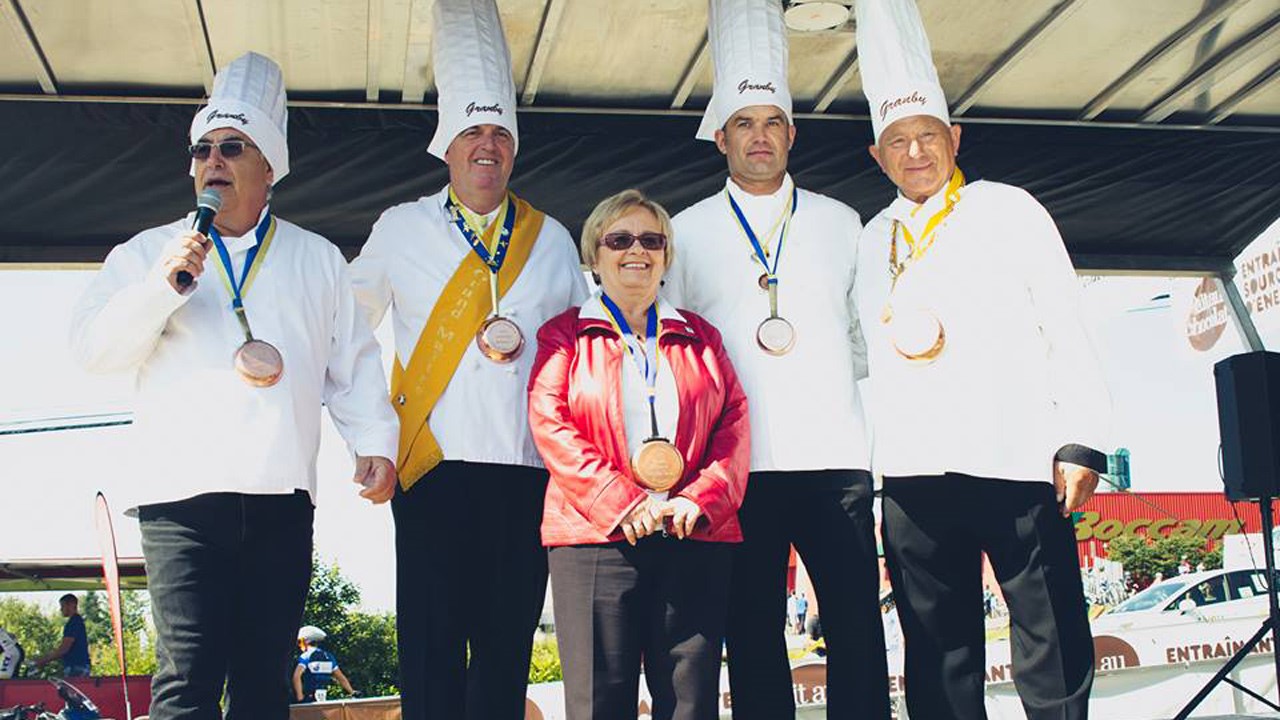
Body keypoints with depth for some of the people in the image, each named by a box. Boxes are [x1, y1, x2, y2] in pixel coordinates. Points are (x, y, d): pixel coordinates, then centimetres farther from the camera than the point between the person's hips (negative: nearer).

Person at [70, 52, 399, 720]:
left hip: (282, 496, 2)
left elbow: (354, 362, 16)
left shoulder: (318, 259, 19)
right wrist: (162, 287, -8)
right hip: (181, 491, -2)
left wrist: (375, 442, 3)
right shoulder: (148, 252, 15)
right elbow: (93, 346, 5)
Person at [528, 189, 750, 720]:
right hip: (596, 537, -2)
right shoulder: (564, 334, 12)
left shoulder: (700, 337, 20)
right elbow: (550, 424, -1)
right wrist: (620, 502, -12)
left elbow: (735, 422, 10)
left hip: (695, 539, 3)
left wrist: (702, 499, -8)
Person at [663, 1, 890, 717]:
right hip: (738, 463, -1)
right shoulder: (687, 232, 11)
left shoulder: (841, 223, 15)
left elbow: (867, 330, 20)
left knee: (858, 626, -3)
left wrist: (831, 379, 6)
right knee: (754, 632, 2)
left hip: (837, 454, 1)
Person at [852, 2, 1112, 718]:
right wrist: (868, 456, 8)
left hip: (1017, 462, -3)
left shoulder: (1010, 210, 7)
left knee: (1052, 643, -1)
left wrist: (1082, 443, -7)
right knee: (939, 649, 7)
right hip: (912, 471, 3)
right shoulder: (874, 241, 17)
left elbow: (1067, 330, 1)